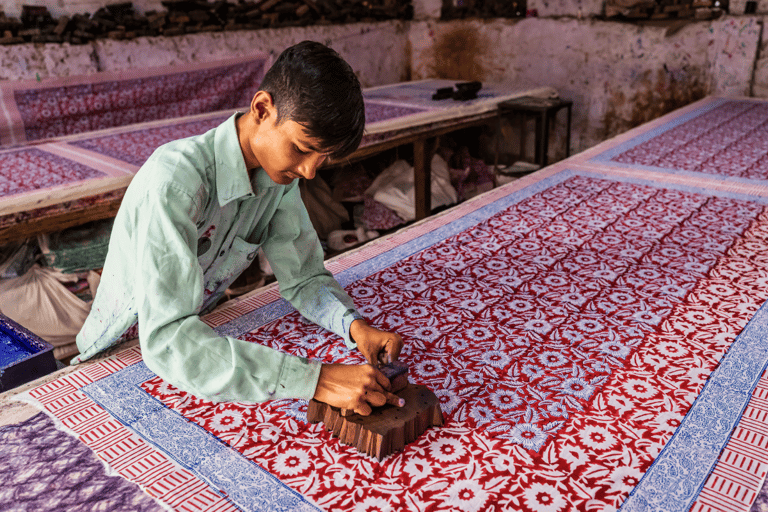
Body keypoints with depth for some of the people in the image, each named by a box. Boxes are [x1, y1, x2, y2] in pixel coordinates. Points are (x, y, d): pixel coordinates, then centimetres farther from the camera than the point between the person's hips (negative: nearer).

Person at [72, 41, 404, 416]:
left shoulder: (280, 172, -10)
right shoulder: (175, 180, -33)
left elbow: (304, 278, -4)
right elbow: (166, 340, -41)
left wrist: (354, 324, -25)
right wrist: (314, 379, -46)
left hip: (201, 338, 5)